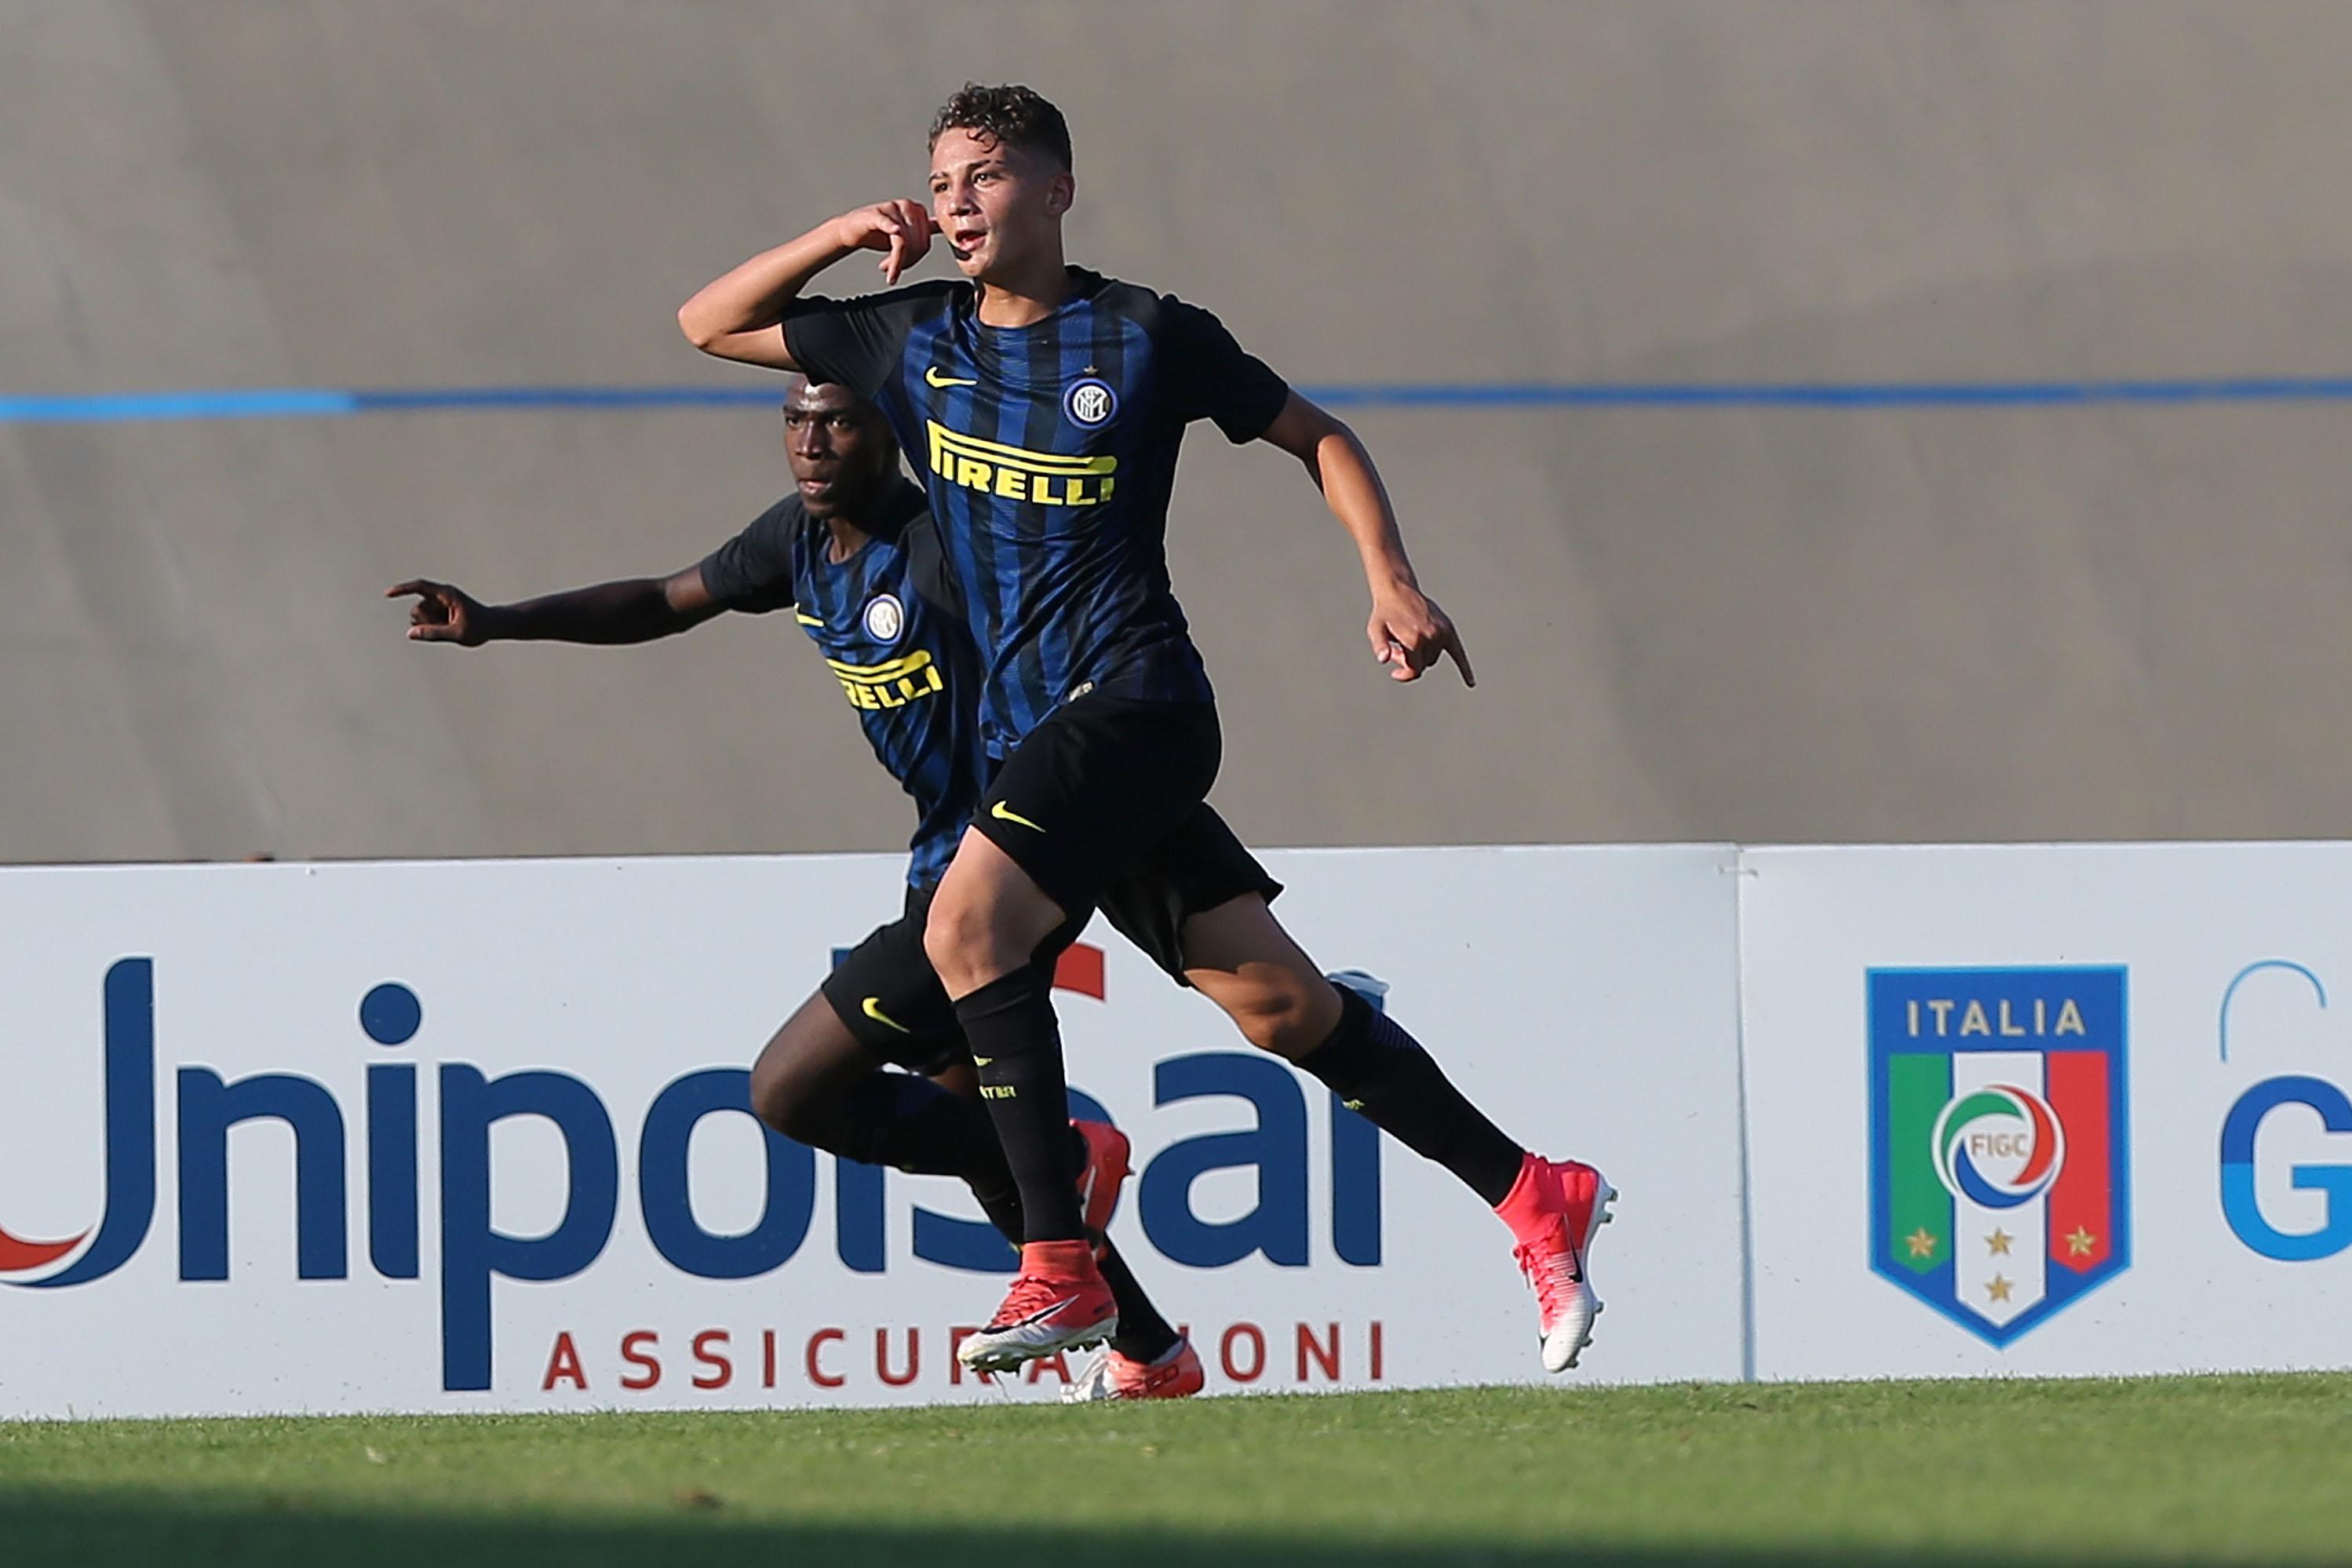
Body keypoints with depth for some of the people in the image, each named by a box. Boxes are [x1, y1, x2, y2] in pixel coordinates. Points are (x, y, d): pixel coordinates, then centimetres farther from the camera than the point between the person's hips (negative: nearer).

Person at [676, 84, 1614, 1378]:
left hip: (1134, 698, -6)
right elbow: (710, 323, 18)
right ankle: (1533, 1196, 12)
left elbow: (1316, 436, 8)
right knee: (1277, 1002, 3)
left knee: (968, 923, -24)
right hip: (1024, 731, 6)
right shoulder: (917, 342, 11)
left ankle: (1059, 1267, -24)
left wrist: (1392, 583, -3)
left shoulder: (1146, 338, -3)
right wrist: (845, 236, 4)